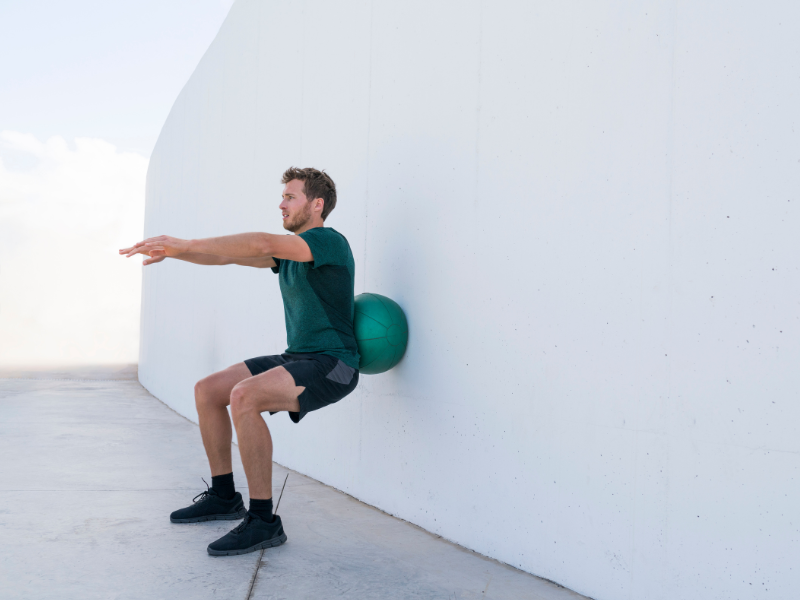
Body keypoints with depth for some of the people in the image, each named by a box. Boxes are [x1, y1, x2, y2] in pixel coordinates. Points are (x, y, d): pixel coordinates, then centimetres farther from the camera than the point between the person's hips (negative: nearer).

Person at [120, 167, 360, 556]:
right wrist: (172, 251, -2)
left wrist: (185, 244, -30)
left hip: (330, 367, -10)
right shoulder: (289, 251, 15)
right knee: (207, 391, 7)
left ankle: (263, 521, -22)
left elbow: (261, 244, -28)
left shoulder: (328, 242, -14)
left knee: (244, 396, -32)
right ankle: (223, 497, 19)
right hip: (296, 359, 10)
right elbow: (230, 256, 11)